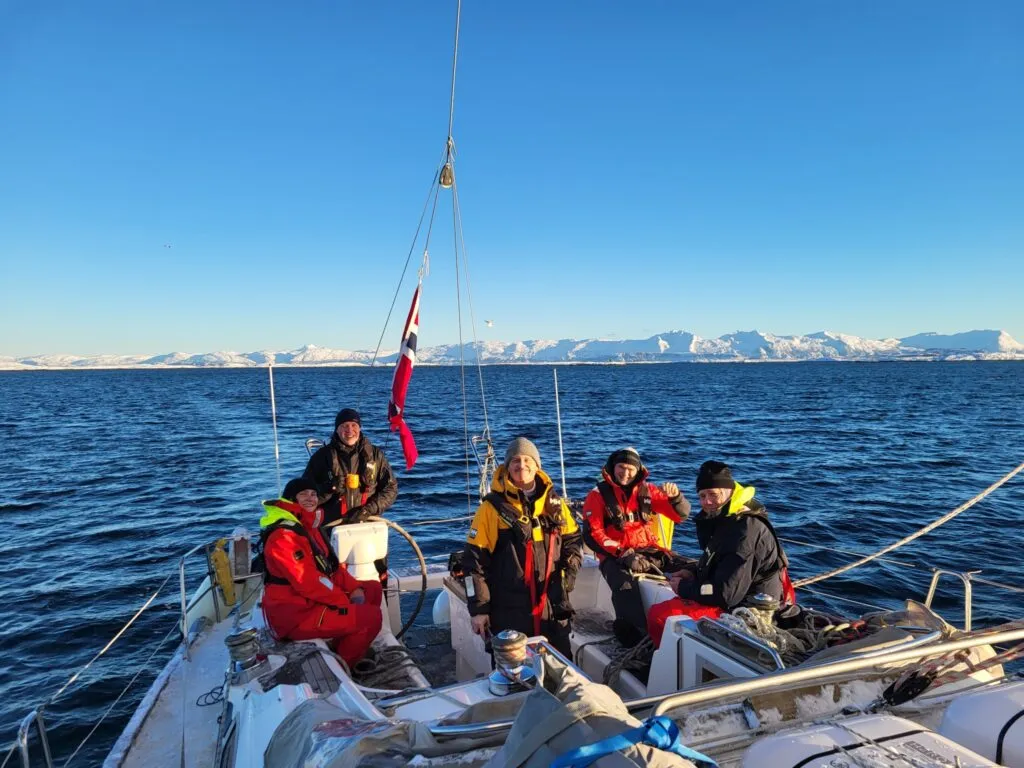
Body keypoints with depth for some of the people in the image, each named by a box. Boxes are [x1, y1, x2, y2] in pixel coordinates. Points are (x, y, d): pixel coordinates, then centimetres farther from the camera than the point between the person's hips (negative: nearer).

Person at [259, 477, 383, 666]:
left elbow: (331, 565, 13)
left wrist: (355, 589, -2)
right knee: (370, 616, -18)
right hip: (295, 614, -10)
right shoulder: (283, 536, -21)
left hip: (314, 600, 10)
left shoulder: (309, 526, 11)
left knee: (373, 590, 13)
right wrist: (347, 602, -20)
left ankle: (340, 649, 13)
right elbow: (308, 582, -26)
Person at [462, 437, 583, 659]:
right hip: (509, 611, -3)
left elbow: (573, 541, 15)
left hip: (553, 607, 4)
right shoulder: (493, 507, -8)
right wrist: (478, 608, -9)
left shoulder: (554, 504, 5)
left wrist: (567, 576, 0)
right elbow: (474, 560, -7)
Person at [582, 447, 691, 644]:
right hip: (615, 556, -3)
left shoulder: (647, 490, 12)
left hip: (649, 551, 4)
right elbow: (592, 534, -4)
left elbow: (681, 515, 8)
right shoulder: (598, 495, 3)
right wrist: (623, 555, -15)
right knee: (625, 586, -36)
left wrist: (676, 496, -15)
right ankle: (641, 638, -34)